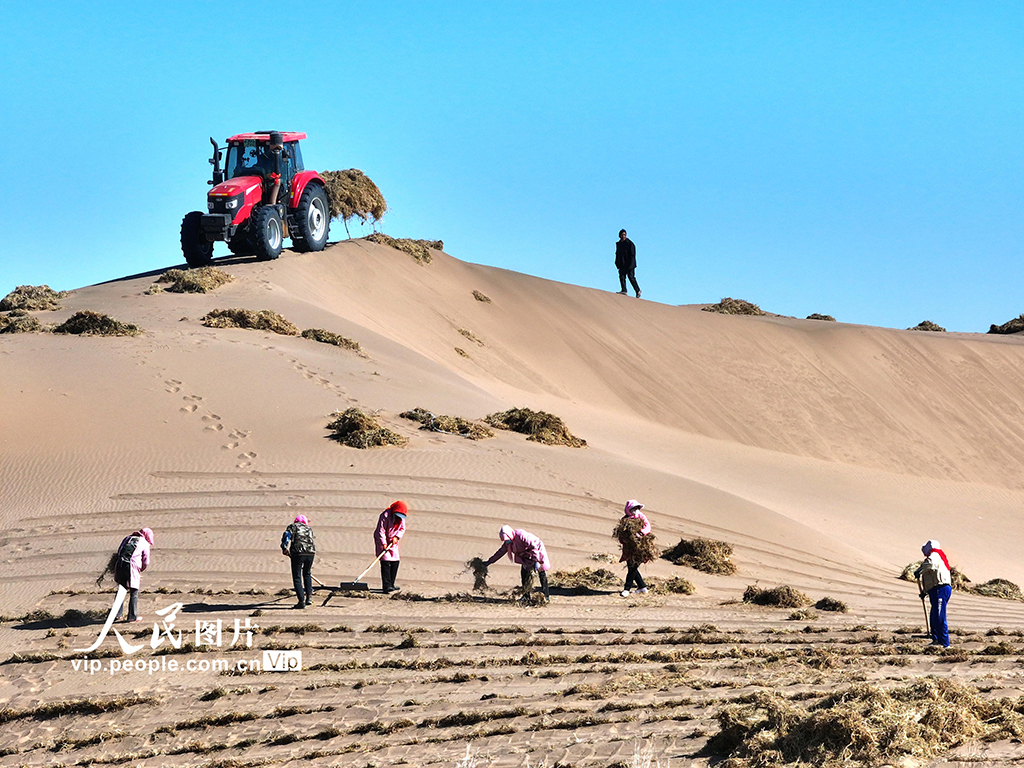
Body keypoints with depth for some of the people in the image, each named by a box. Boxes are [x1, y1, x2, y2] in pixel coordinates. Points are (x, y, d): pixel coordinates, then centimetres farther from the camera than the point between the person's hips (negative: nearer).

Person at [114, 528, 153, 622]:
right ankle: (132, 616, 8)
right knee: (134, 593, 6)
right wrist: (140, 570, 26)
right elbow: (146, 562, 8)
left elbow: (118, 552, 20)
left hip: (120, 565, 5)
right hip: (132, 567, -5)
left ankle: (117, 614, 21)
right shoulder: (145, 544, 8)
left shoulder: (127, 538, 22)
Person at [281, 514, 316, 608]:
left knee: (297, 577, 1)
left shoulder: (293, 526, 13)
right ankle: (309, 597, 19)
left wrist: (284, 548, -10)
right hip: (310, 553, 4)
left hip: (298, 553, -4)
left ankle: (301, 601, -6)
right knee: (307, 574, 25)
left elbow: (286, 535, -6)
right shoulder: (309, 529, 27)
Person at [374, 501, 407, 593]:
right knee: (385, 562, -16)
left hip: (393, 541, 7)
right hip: (382, 540, -7)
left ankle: (391, 585, 18)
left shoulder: (401, 517, 0)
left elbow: (402, 529, 4)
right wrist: (384, 543, -28)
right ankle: (387, 586, -21)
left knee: (395, 561, 6)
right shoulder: (385, 515, -22)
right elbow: (381, 531, -22)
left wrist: (396, 537, -15)